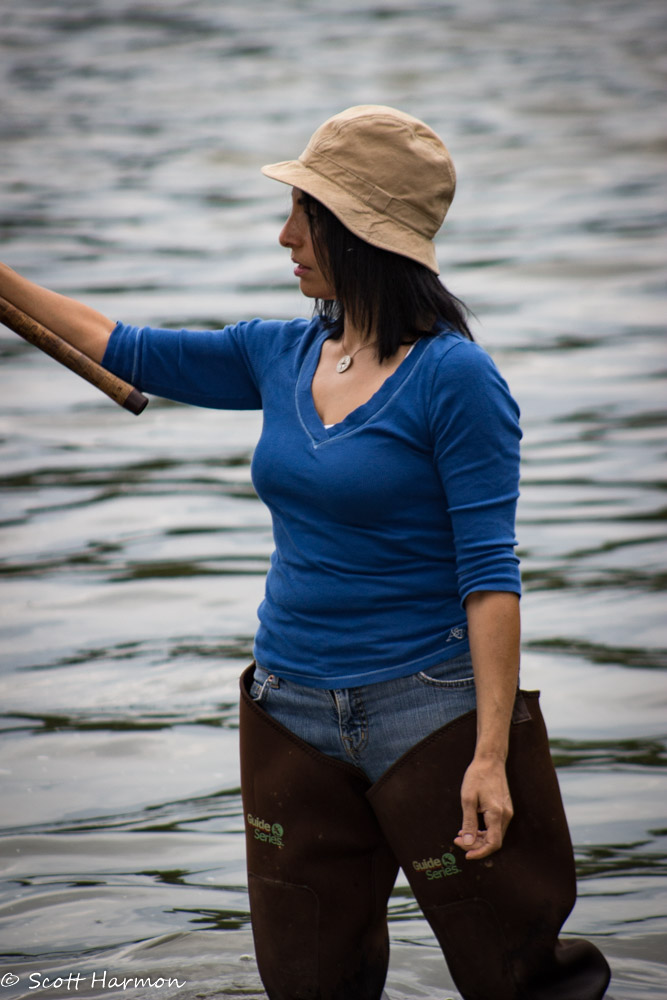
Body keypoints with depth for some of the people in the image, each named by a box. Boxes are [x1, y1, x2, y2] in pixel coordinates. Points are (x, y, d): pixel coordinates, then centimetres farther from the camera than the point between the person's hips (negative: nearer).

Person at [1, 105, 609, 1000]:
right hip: (294, 714, 6)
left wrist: (492, 754, -20)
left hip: (429, 713, -6)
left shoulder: (454, 377, -13)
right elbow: (122, 350, 19)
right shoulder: (282, 356, 6)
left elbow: (490, 573, -16)